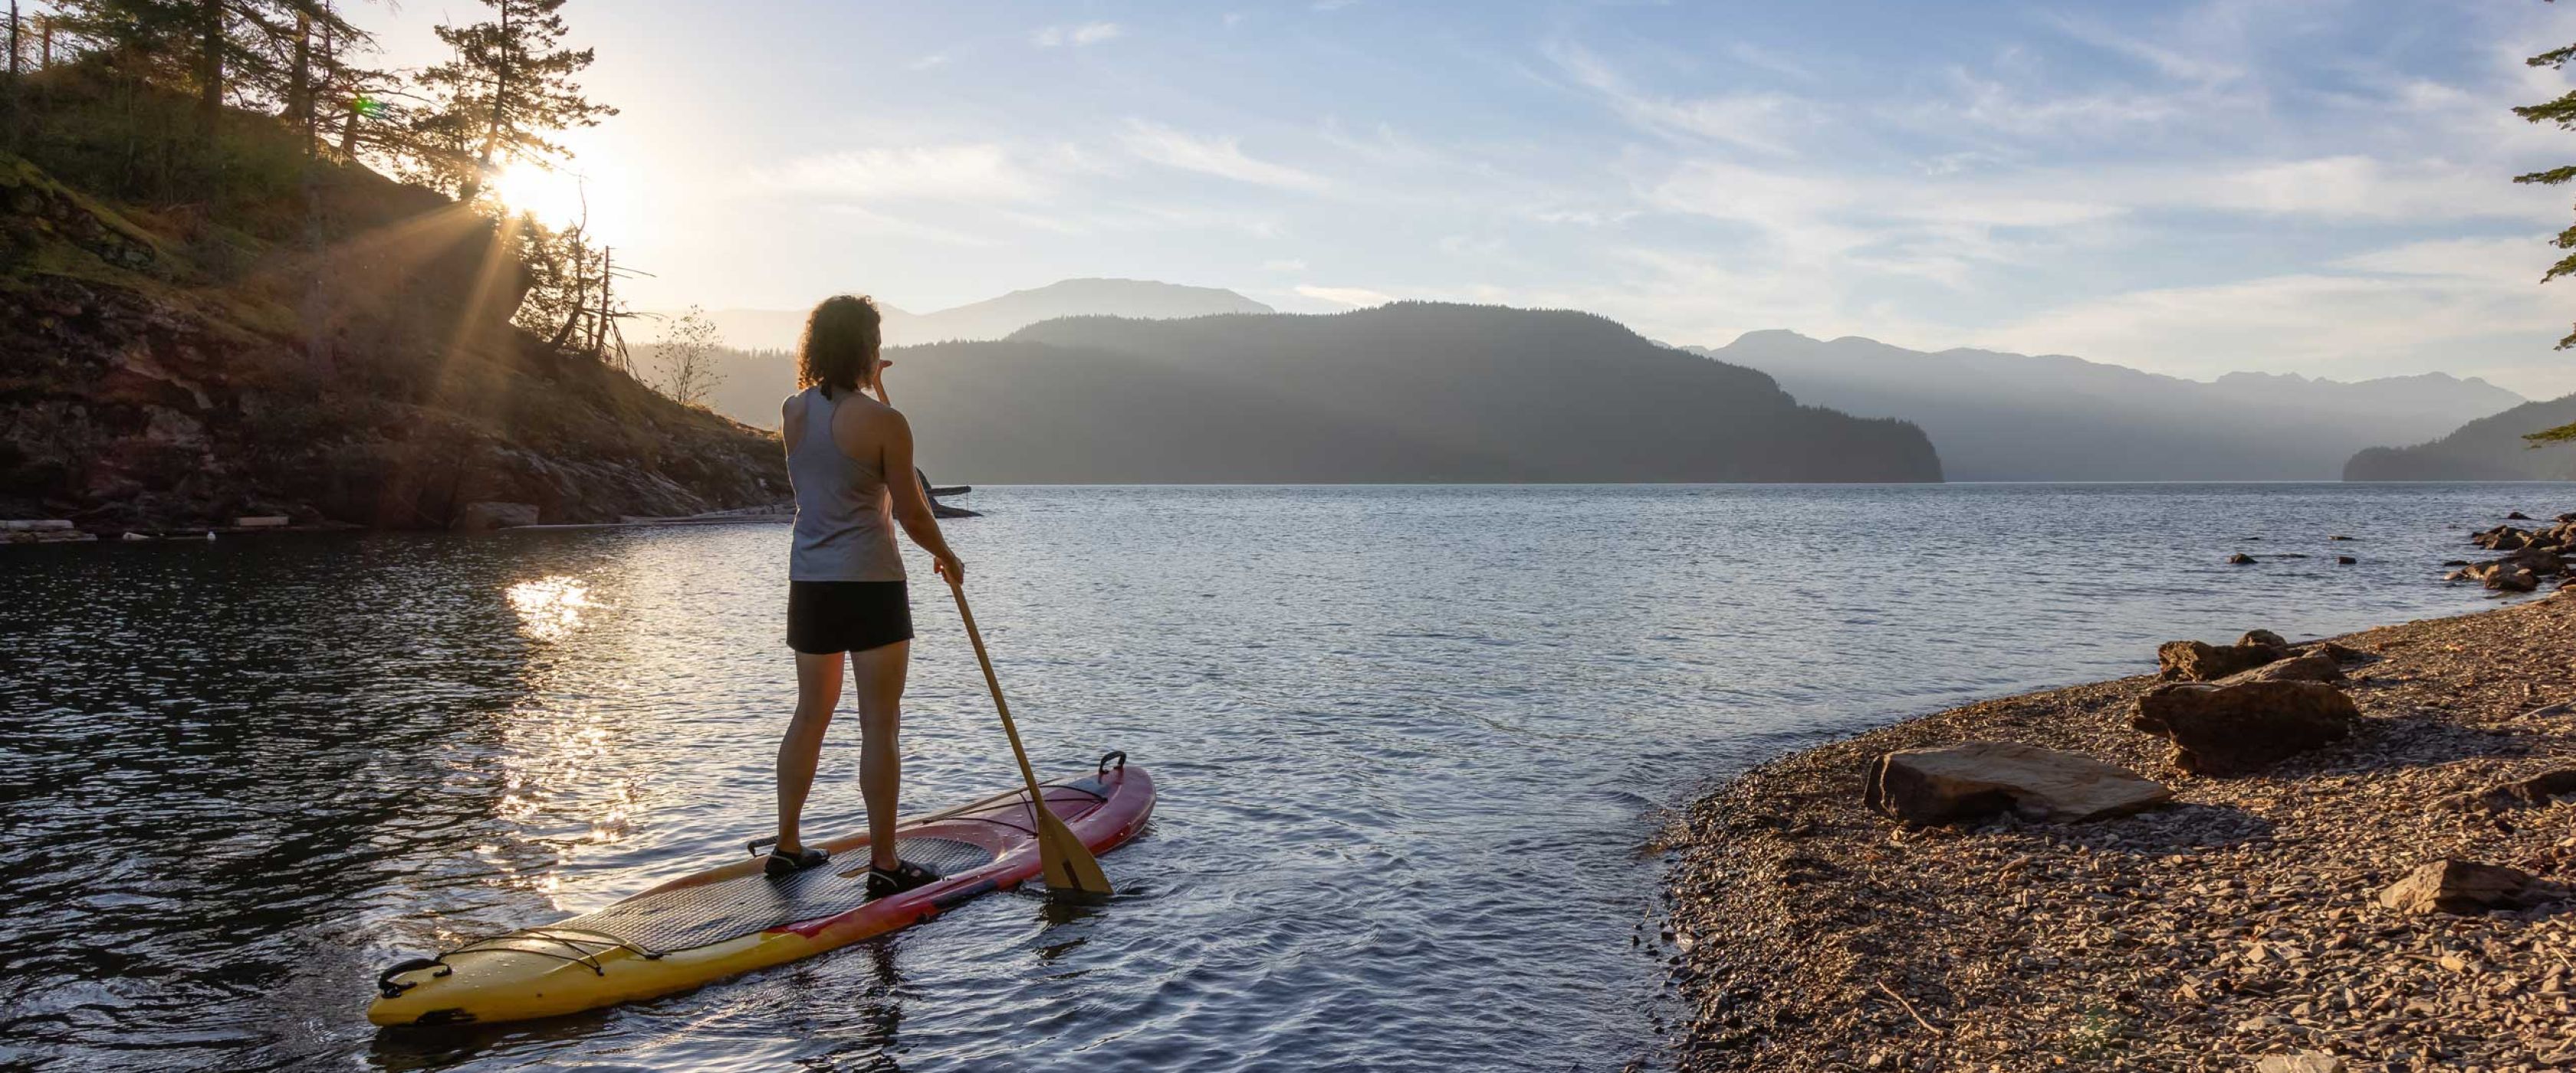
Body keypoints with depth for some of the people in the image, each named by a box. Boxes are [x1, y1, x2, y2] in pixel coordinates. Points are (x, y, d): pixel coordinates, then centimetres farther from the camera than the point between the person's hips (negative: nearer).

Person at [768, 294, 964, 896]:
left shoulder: (792, 412, 5)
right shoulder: (885, 423, -14)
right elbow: (911, 515, -9)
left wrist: (872, 390, 34)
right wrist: (948, 559, 8)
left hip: (809, 585, 6)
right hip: (871, 586, -6)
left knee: (811, 714, 17)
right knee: (879, 724, 0)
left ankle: (786, 847, 24)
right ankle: (884, 864, 4)